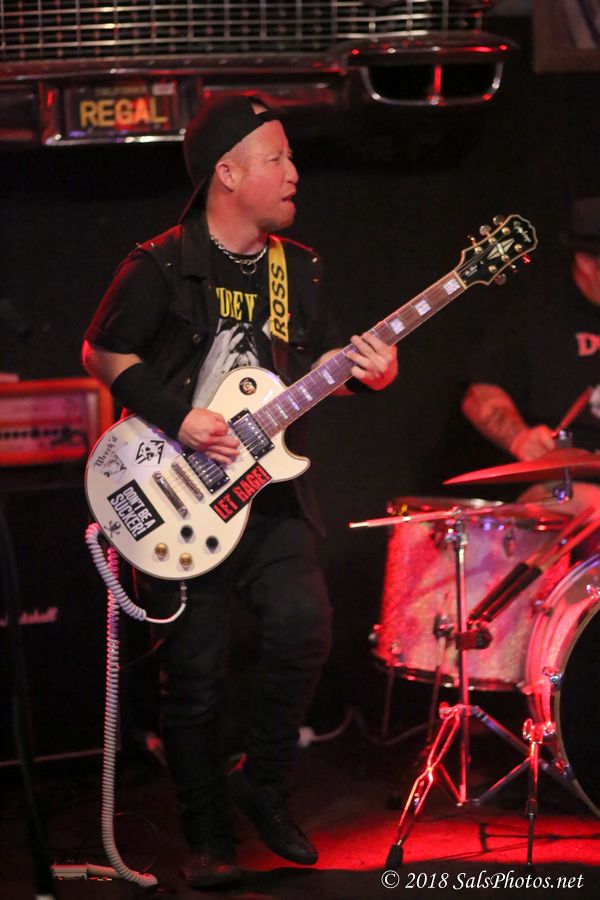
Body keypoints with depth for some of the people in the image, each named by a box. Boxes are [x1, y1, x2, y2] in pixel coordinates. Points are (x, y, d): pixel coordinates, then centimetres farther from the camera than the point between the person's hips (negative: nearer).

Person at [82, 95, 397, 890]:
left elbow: (316, 359, 16)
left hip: (269, 488, 4)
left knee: (303, 622, -17)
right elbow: (101, 354, -4)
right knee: (196, 673, -1)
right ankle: (207, 837, 17)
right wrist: (178, 418, -13)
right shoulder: (163, 267, -6)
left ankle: (264, 785, 6)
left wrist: (364, 370, -6)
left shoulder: (295, 268, 11)